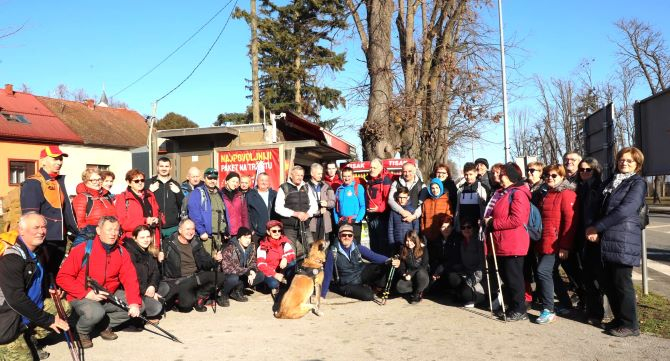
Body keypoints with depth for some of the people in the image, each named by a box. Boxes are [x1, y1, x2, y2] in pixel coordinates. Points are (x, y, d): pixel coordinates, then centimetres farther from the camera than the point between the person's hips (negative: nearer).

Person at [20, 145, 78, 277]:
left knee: (55, 275, 17)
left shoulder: (59, 182, 14)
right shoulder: (33, 184, -11)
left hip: (60, 240, 8)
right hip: (43, 241, -8)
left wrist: (78, 233, 17)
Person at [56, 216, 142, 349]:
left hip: (111, 296, 5)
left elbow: (130, 278, -7)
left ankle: (105, 325, 10)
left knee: (137, 306, -9)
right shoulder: (82, 250, -15)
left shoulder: (121, 252, -2)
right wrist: (86, 293, -24)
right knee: (96, 312, -35)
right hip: (82, 297, -5)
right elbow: (62, 277, -15)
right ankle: (82, 332, 0)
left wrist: (134, 302, -22)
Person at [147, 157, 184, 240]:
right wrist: (150, 192, -12)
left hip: (173, 227, 2)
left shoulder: (175, 185, 12)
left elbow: (183, 205, 8)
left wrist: (178, 193, -6)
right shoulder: (149, 184, 5)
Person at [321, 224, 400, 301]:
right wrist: (322, 295, -10)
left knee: (384, 266, -20)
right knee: (368, 295, -27)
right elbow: (327, 274, -11)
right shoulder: (333, 252, -15)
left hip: (362, 275, 3)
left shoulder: (358, 248, -6)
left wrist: (390, 261, -36)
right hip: (348, 285, -3)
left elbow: (373, 256, -18)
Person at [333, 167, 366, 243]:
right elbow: (335, 206, 14)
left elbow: (363, 206, -7)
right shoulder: (339, 189, 12)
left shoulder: (358, 188, -3)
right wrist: (337, 220, 6)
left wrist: (358, 219, -14)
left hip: (354, 222, -4)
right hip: (341, 222, 5)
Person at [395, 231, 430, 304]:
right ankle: (419, 290, -3)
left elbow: (424, 266, -12)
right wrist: (404, 275, -17)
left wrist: (411, 274, -20)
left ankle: (417, 293, -12)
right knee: (399, 286, -27)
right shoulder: (403, 250, 4)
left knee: (420, 273, -38)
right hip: (409, 278, 3)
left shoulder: (423, 249, -6)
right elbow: (401, 266, 4)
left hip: (422, 276, -2)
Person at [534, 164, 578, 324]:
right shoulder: (547, 195, 16)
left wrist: (565, 245, -19)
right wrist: (539, 241, 12)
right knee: (552, 273, 15)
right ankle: (566, 305, 30)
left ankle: (548, 310, -5)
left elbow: (570, 221, -15)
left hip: (556, 244, -8)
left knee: (542, 272, -14)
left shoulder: (566, 194, -9)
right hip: (544, 243, 8)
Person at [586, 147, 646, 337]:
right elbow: (600, 207, 15)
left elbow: (625, 209, -16)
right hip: (606, 240, 7)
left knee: (621, 282, -2)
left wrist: (597, 227, -14)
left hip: (624, 240, -7)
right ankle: (619, 319, 26)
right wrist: (593, 229, -3)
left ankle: (629, 324, 11)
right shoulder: (610, 181, 18)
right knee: (608, 282, 11)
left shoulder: (638, 183, -4)